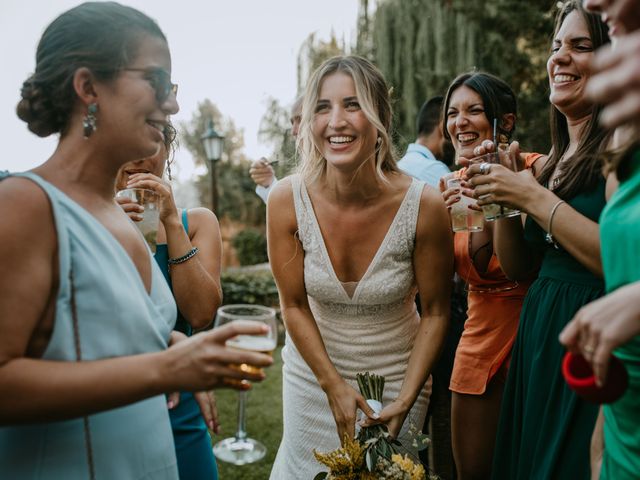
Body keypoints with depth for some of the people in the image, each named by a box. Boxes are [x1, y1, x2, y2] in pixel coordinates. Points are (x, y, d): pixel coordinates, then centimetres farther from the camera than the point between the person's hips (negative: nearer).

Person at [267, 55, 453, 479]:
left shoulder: (424, 206, -23)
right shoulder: (287, 200, -20)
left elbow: (435, 313, -10)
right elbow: (294, 305, -8)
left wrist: (405, 401, -15)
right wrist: (334, 385, -11)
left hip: (398, 375, -1)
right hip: (313, 372, 1)